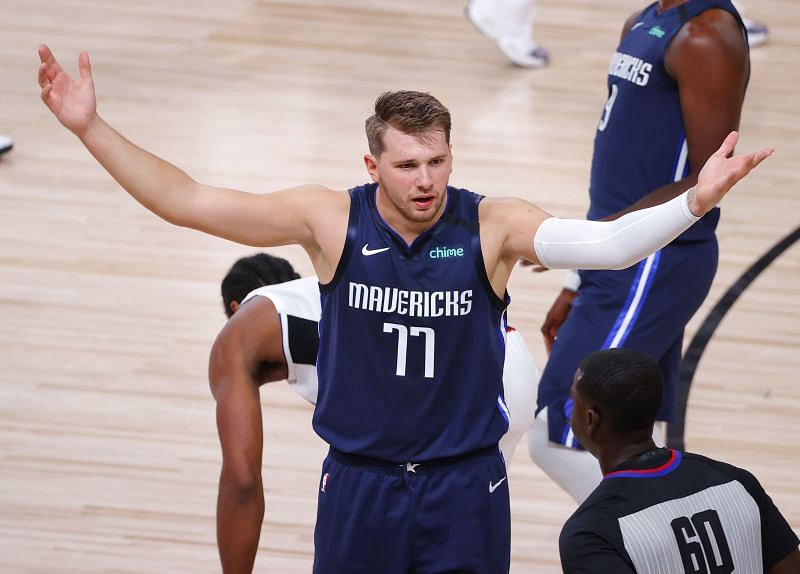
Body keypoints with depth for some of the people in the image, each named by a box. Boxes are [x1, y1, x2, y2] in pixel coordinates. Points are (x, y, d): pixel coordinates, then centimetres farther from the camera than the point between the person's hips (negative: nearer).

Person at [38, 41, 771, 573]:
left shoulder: (491, 227, -13)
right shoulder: (332, 220, -10)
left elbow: (605, 243, -27)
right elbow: (185, 202, -10)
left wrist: (696, 201, -44)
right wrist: (92, 129, -17)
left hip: (464, 484, -1)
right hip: (358, 481, 1)